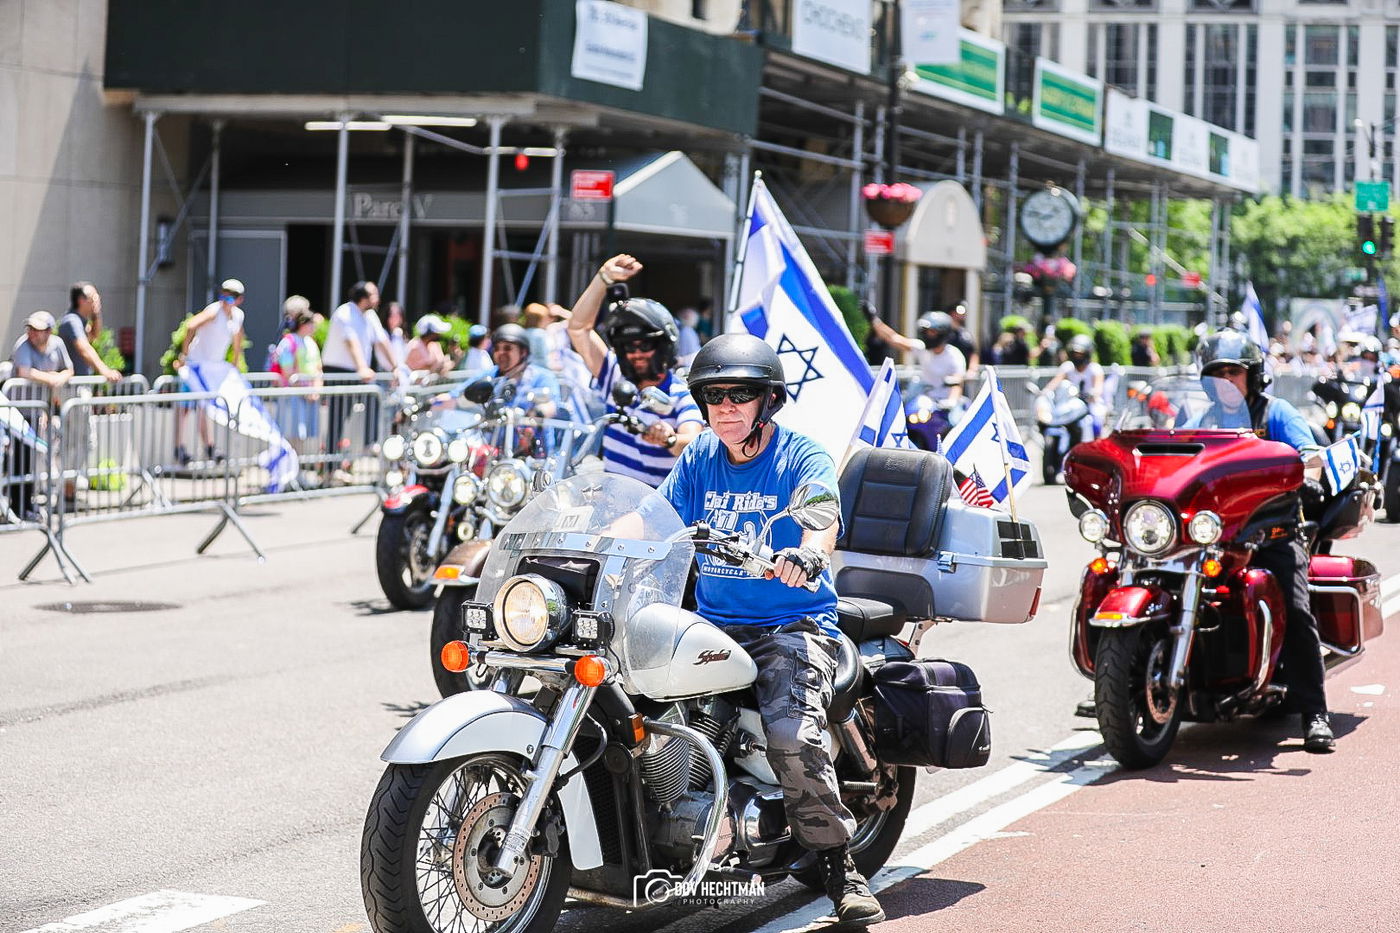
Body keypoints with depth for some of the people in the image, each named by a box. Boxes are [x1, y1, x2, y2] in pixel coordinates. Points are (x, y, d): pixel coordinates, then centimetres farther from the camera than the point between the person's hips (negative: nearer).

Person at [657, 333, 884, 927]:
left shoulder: (802, 457, -4)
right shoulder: (699, 459, 12)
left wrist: (806, 555, -46)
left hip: (793, 625, -5)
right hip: (712, 623, 5)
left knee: (790, 734, -30)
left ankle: (838, 865, -14)